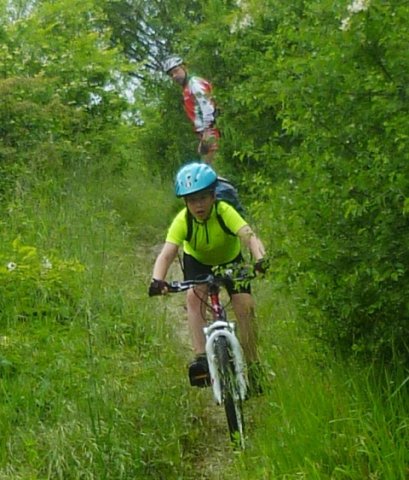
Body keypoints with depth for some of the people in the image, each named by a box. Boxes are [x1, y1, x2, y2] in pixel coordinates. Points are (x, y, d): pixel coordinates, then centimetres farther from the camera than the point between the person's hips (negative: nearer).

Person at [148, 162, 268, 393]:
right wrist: (158, 280, -60)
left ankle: (253, 366, -2)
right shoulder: (183, 221, -30)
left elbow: (250, 237, -50)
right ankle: (201, 357, -30)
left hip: (230, 260, -1)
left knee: (245, 306, -16)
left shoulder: (225, 212, -35)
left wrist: (260, 259, -70)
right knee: (194, 296, -28)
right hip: (197, 261, 1)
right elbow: (167, 254, -40)